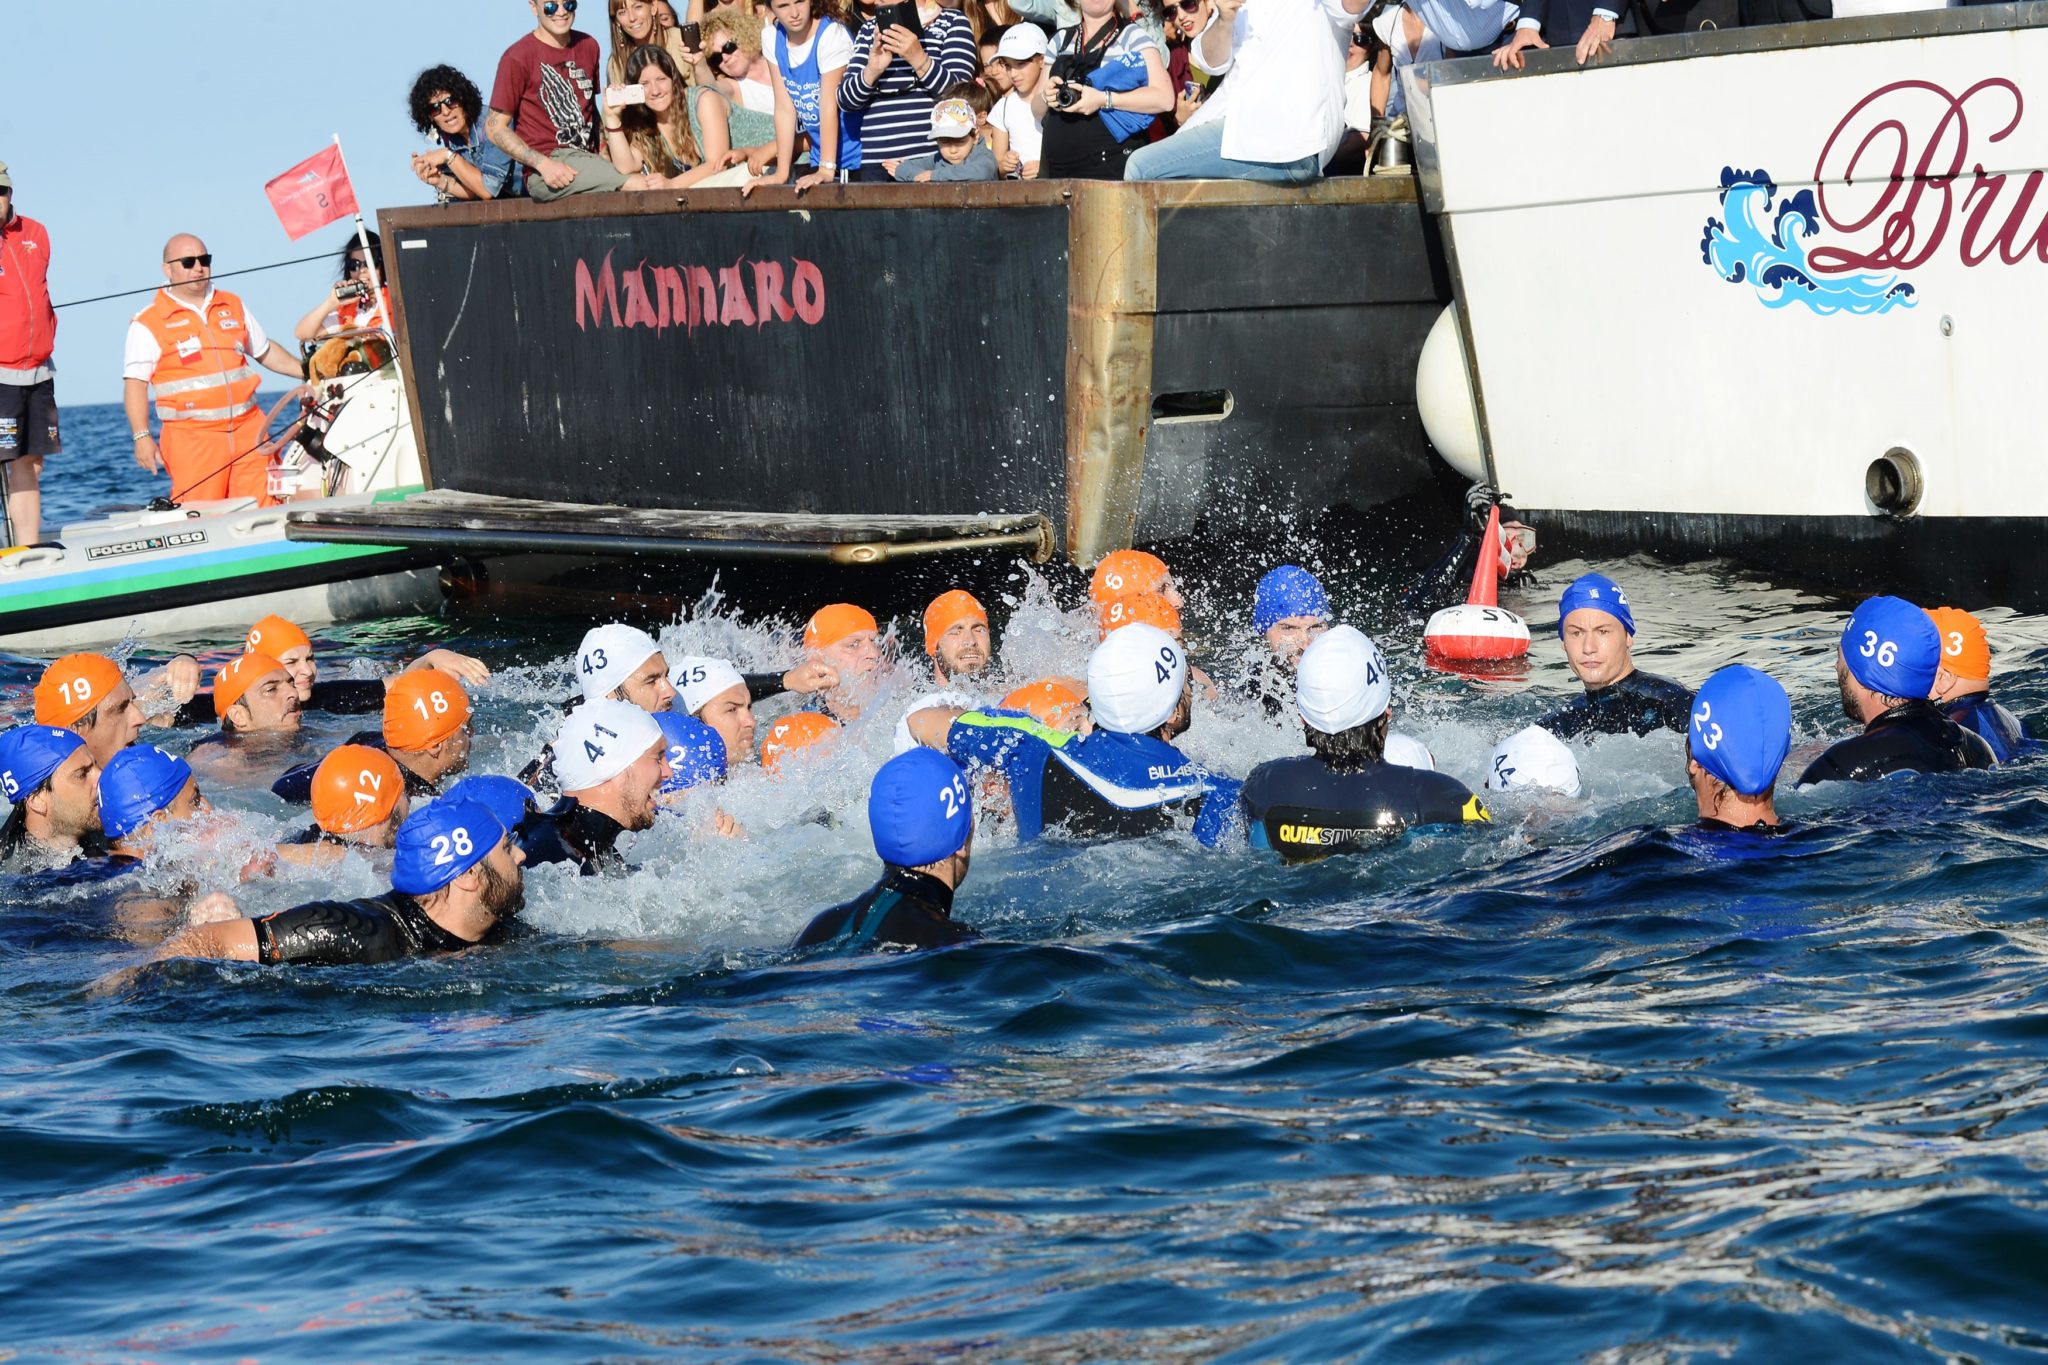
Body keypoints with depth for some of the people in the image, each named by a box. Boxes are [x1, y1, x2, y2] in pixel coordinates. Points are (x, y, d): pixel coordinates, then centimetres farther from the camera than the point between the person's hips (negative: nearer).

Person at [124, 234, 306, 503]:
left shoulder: (233, 307, 18)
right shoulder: (148, 324, 1)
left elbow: (265, 351, 30)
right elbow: (135, 384, -4)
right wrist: (142, 437, -13)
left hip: (248, 430, 5)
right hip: (191, 438, -5)